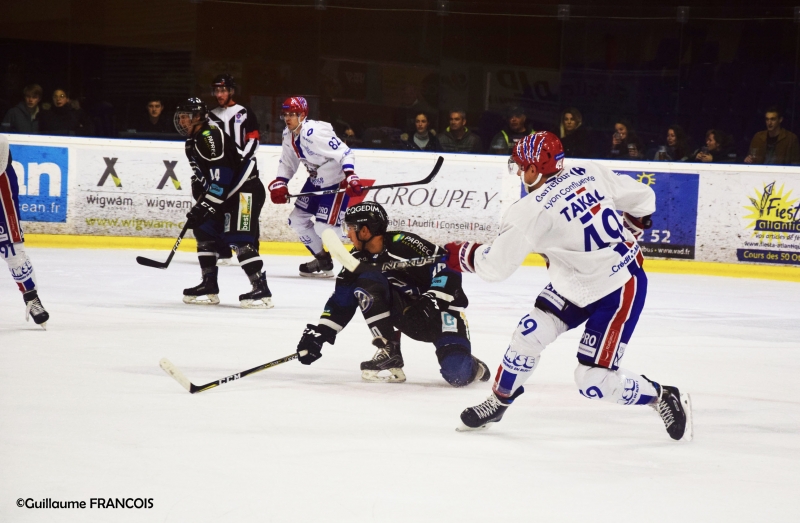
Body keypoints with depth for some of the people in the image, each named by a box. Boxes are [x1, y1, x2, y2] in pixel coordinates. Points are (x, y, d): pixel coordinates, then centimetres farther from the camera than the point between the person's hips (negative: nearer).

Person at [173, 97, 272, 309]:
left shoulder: (210, 136, -19)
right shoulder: (193, 142, 15)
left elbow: (220, 175, -26)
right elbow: (201, 173, 24)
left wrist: (205, 205, -26)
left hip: (246, 190, -11)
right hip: (227, 194, 11)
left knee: (240, 240, -19)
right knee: (204, 231, 10)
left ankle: (262, 291, -21)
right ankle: (209, 287, 15)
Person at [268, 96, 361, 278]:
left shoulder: (315, 132, -28)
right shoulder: (289, 135, 1)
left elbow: (345, 153, -30)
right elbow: (287, 162, 13)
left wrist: (350, 177, -42)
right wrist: (279, 183, -2)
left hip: (337, 183, -10)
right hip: (316, 181, 10)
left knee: (324, 227, -16)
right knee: (297, 220, 10)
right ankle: (322, 260, 23)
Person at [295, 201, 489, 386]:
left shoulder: (402, 244, -23)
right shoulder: (360, 259, 0)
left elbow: (448, 266, -25)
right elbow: (341, 301, 4)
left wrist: (433, 299, -33)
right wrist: (319, 332, -5)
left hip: (442, 309, -7)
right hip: (410, 314, 7)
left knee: (457, 373, -28)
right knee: (367, 282, -17)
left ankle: (472, 366, 11)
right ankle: (389, 354, -10)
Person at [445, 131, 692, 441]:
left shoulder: (532, 212, -24)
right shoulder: (590, 173, -5)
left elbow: (494, 265, -16)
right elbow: (642, 198, 5)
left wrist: (461, 254, 5)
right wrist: (626, 236, 24)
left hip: (619, 292, -9)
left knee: (594, 380, -7)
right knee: (529, 335, 7)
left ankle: (664, 398, 11)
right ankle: (497, 403, 24)